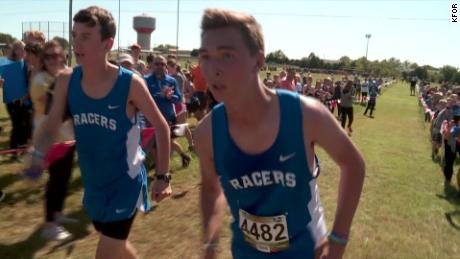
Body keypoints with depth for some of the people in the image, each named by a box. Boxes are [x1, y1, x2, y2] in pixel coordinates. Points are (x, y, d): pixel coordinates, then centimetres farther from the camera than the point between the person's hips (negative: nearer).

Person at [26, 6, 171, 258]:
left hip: (125, 182, -5)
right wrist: (37, 155, -20)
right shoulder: (66, 81, -8)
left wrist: (162, 176, -8)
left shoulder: (130, 83, -19)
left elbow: (161, 126, -9)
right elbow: (50, 126, 0)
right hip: (93, 183, 5)